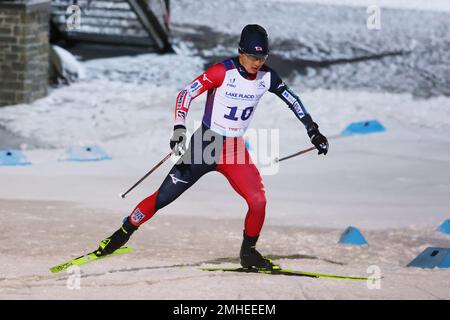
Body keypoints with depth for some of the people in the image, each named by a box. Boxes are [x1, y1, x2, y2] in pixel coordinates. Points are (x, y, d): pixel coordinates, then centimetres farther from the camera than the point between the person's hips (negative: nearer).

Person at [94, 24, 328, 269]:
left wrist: (313, 132, 13)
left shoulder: (266, 77, -3)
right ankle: (123, 233, 13)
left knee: (258, 201, -12)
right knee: (164, 196, -4)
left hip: (235, 149, 4)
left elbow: (292, 100, 11)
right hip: (206, 145, -4)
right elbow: (186, 94, -20)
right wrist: (179, 129, -32)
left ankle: (248, 252, 10)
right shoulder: (222, 72, -18)